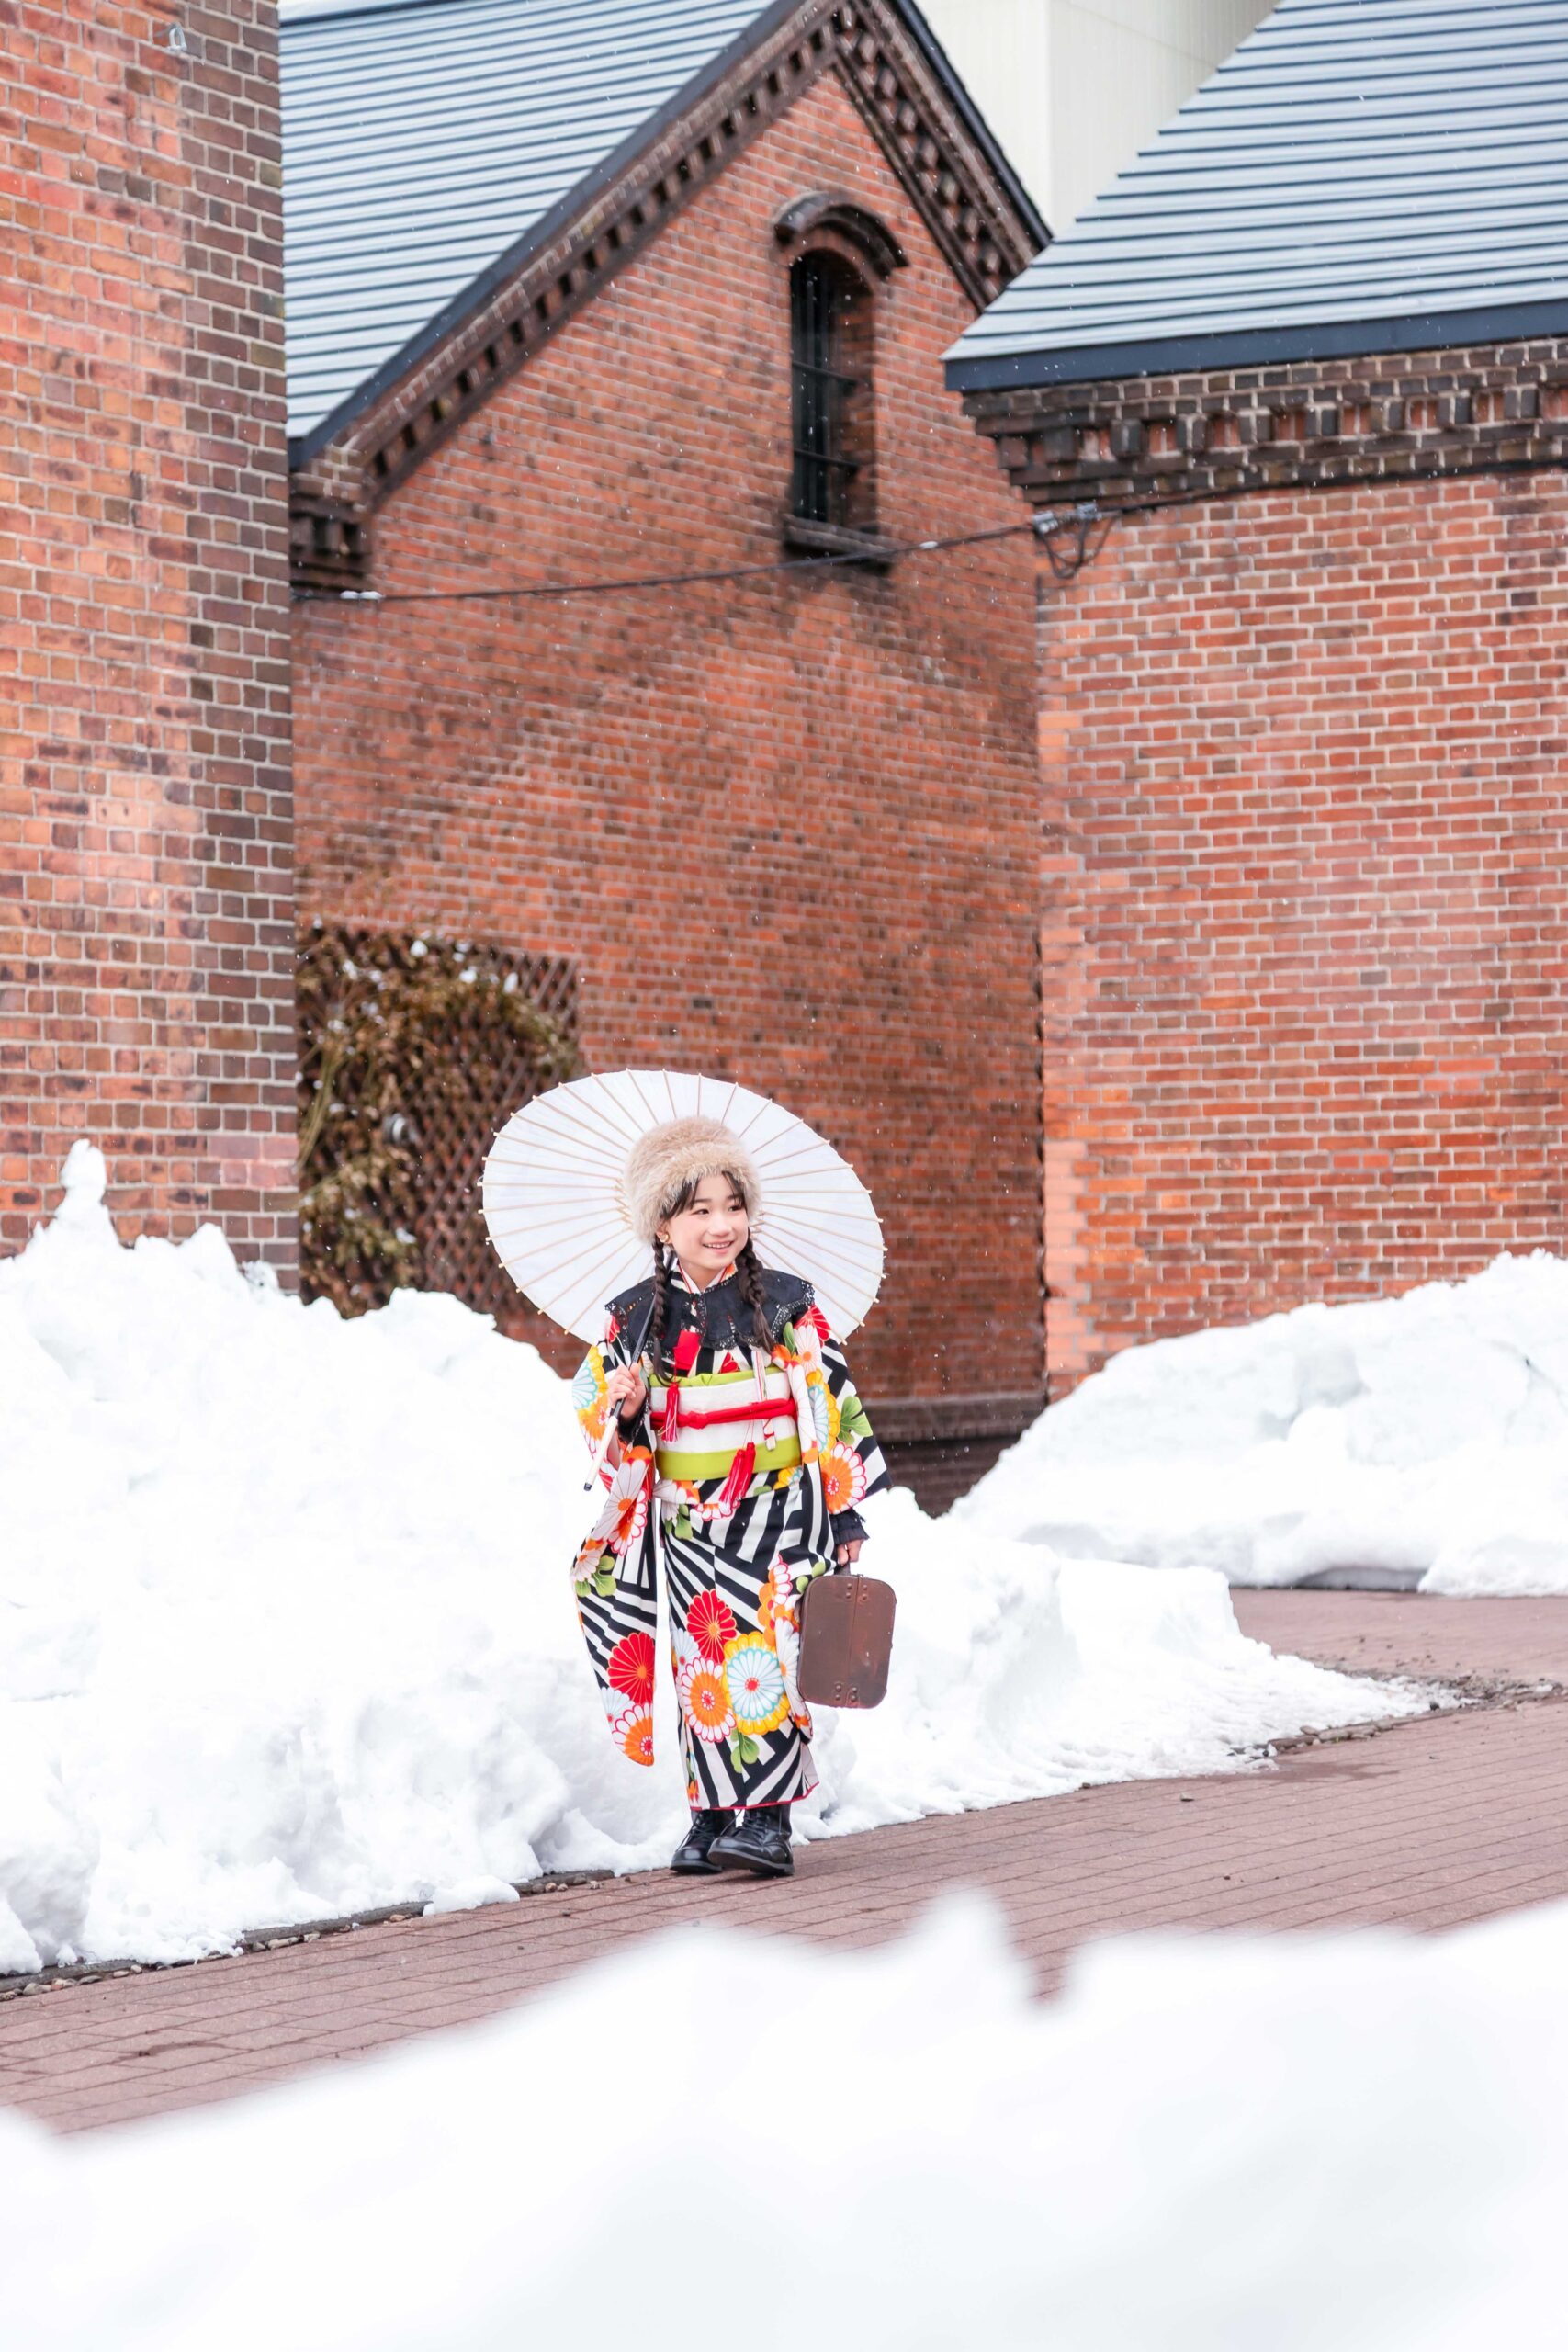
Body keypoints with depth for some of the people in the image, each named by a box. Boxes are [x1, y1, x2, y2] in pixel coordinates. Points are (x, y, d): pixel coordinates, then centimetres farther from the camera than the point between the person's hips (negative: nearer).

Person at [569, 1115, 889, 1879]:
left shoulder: (785, 1305, -2)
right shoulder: (635, 1319, 3)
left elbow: (833, 1409, 0)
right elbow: (597, 1420, 10)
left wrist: (846, 1514, -1)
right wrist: (623, 1411, -14)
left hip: (776, 1512, -3)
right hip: (686, 1522, 3)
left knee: (761, 1657, -11)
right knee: (702, 1664, 3)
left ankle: (768, 1820, -9)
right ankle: (711, 1816, 11)